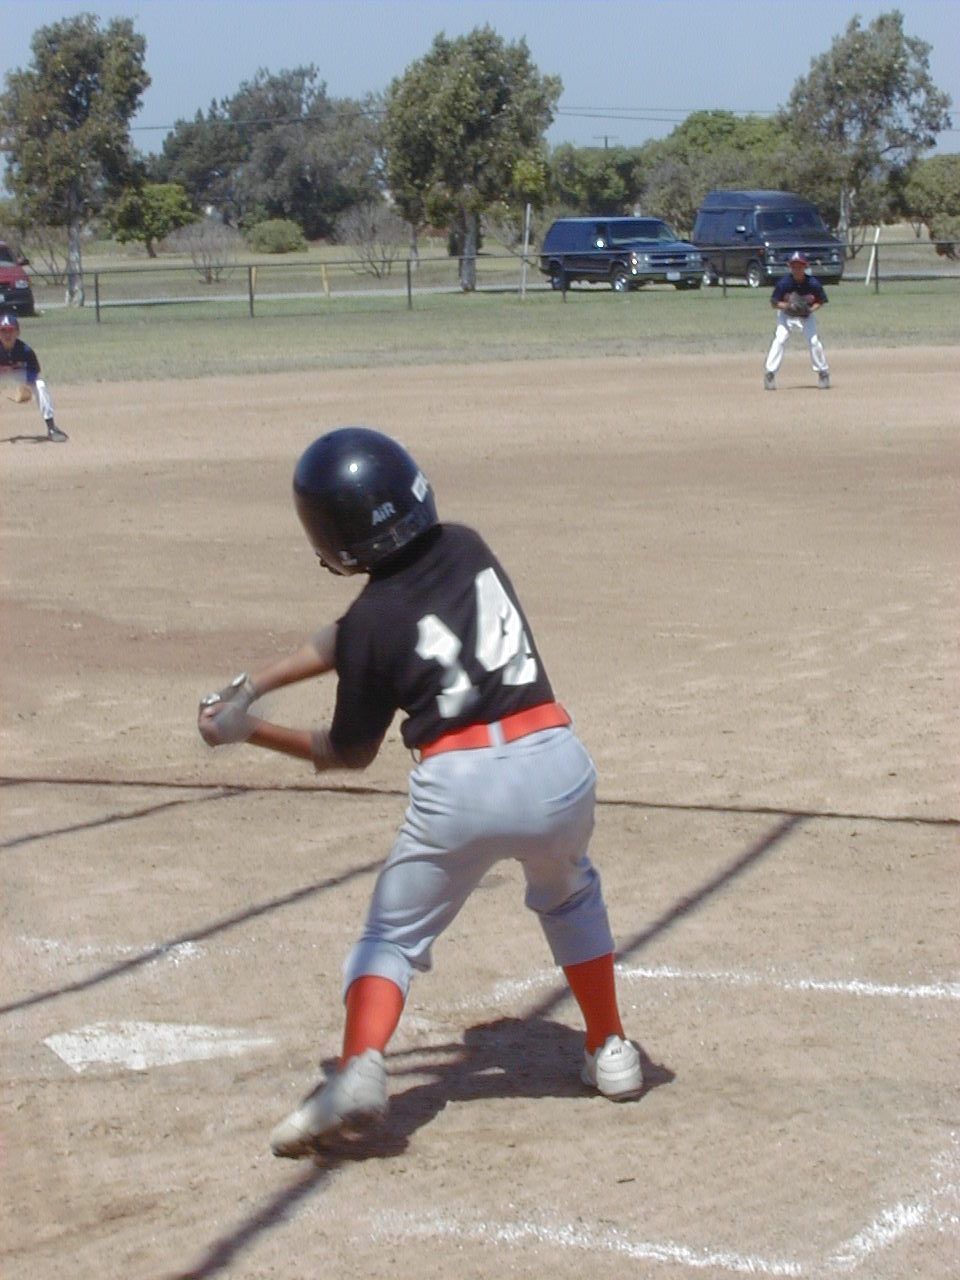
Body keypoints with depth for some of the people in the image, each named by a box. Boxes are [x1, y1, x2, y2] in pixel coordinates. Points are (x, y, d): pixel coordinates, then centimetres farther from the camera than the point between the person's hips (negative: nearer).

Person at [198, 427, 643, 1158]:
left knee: (392, 935, 14)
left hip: (459, 786, -5)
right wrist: (253, 687, 16)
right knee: (568, 895, 34)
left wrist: (250, 733, 15)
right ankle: (610, 1051, 33)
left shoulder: (373, 621, -6)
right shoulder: (467, 549, 10)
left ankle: (360, 1068, -8)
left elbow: (350, 753, 7)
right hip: (557, 764, 5)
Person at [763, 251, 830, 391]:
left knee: (814, 341, -9)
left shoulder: (813, 283, -21)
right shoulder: (783, 283, -23)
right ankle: (769, 373, -15)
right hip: (786, 316, -1)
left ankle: (823, 372, 9)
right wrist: (786, 305, -34)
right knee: (779, 340, -17)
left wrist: (811, 309, -25)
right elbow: (774, 303, -15)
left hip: (806, 316, 1)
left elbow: (821, 301, -6)